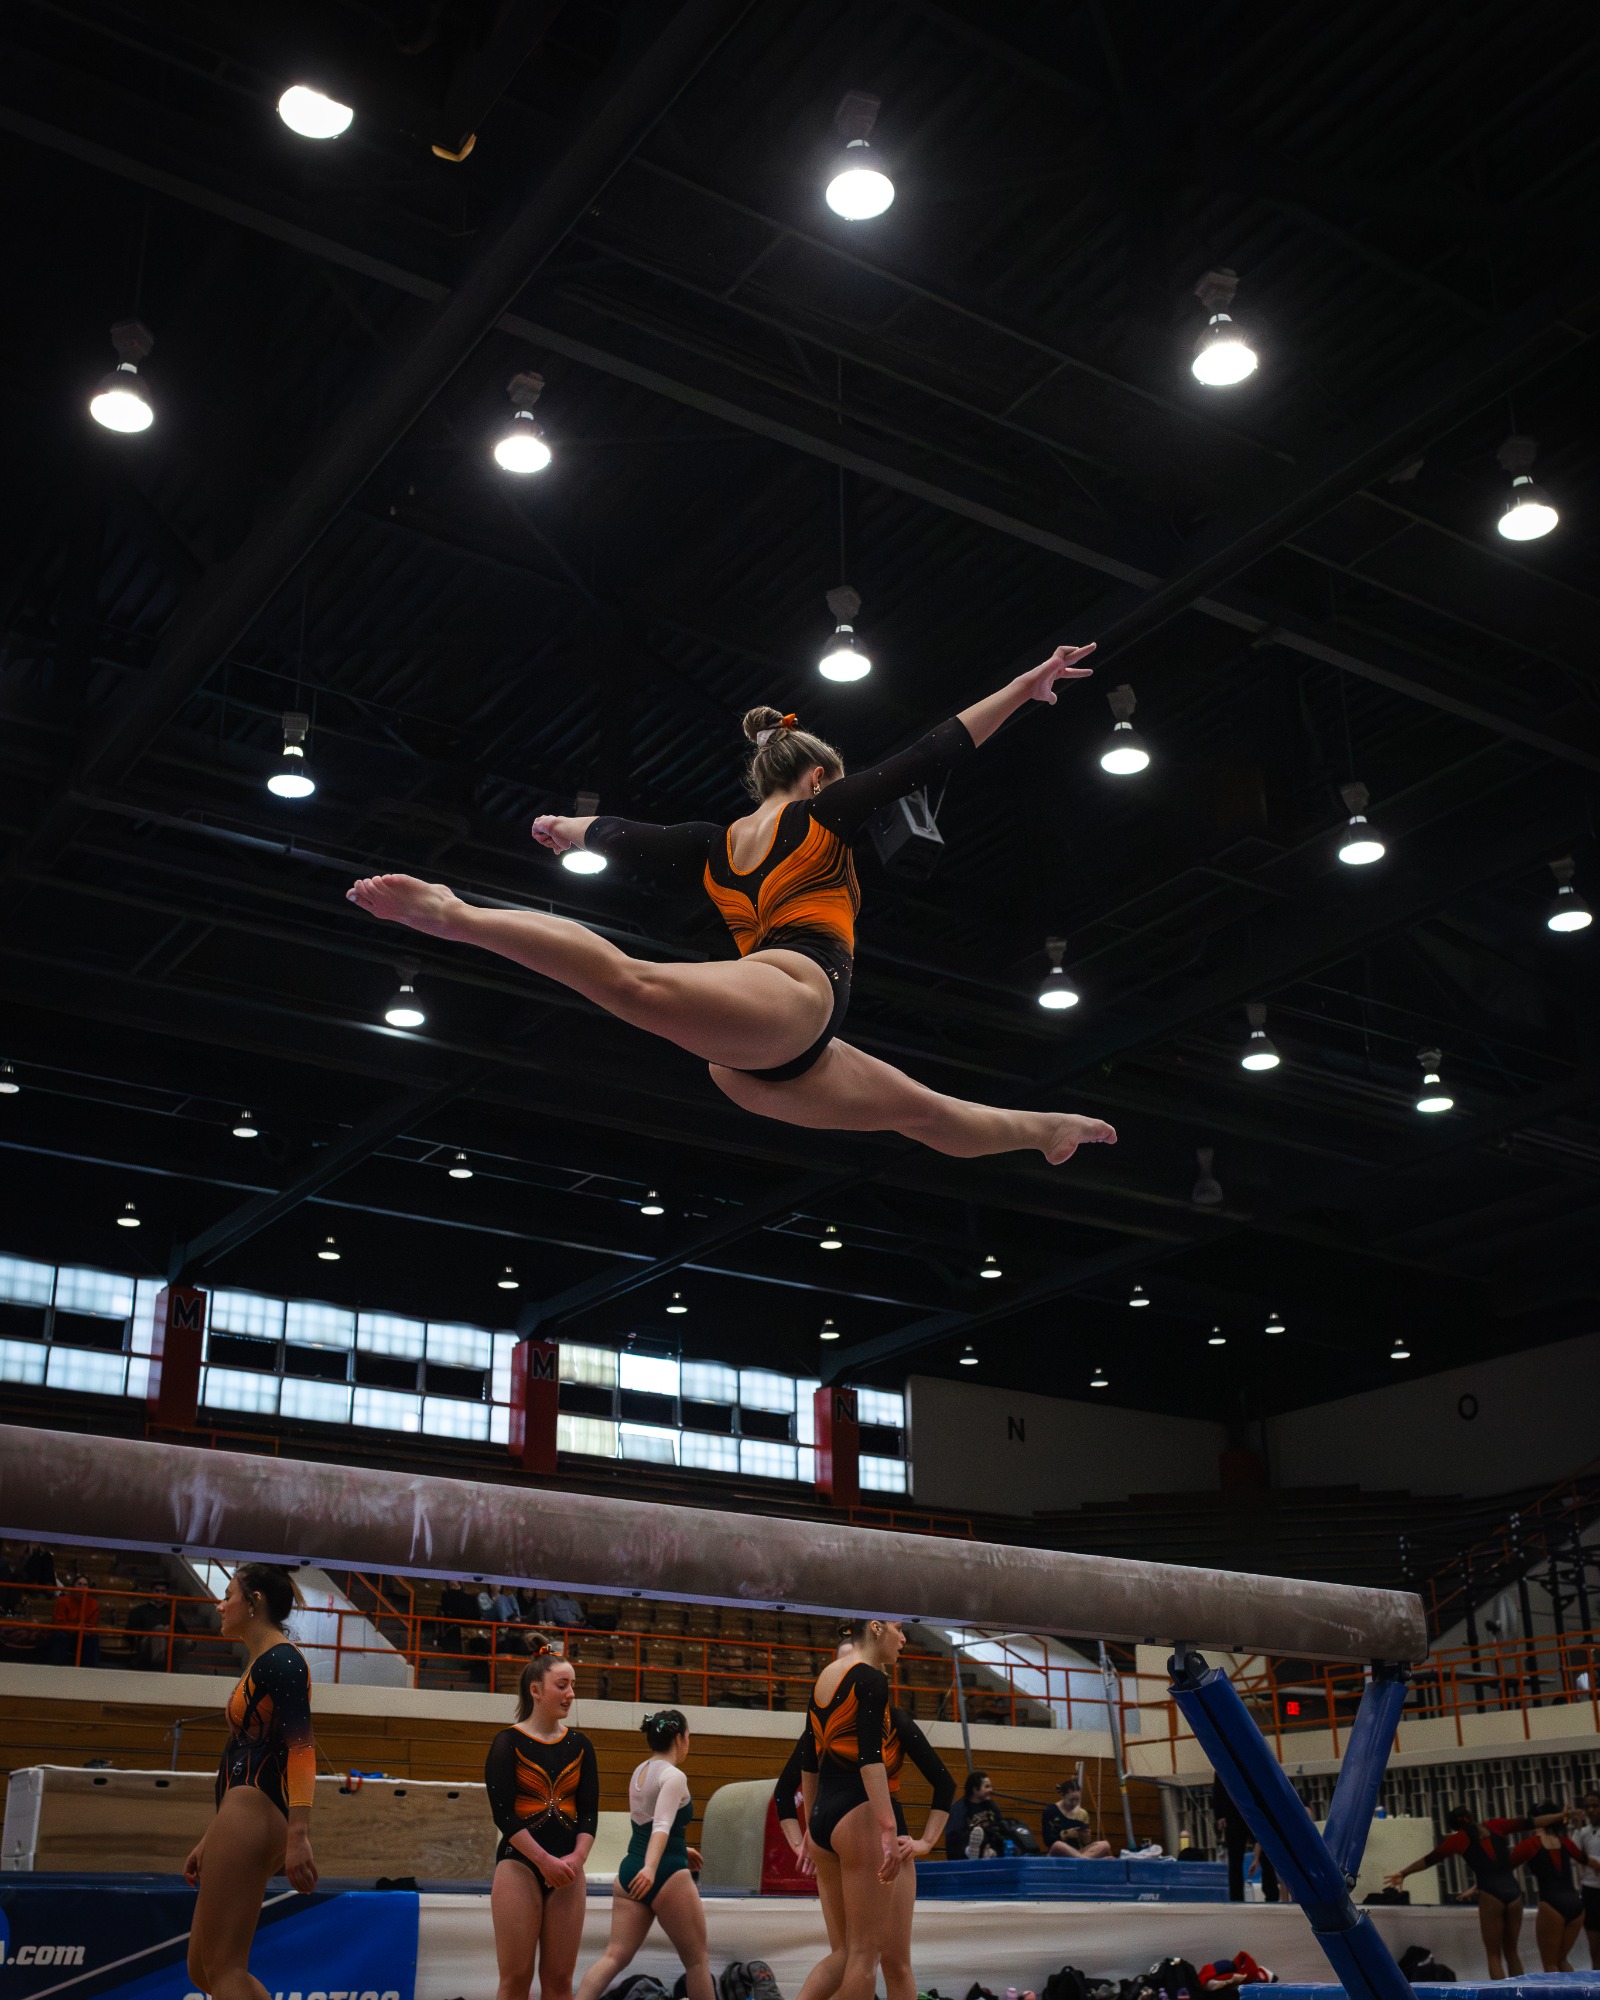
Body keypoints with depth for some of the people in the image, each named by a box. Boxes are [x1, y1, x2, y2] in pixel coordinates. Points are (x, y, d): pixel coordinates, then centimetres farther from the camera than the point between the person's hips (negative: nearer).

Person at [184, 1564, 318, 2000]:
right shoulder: (260, 1664, 22)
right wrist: (210, 1841, 28)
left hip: (253, 1816, -11)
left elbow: (301, 1748, -19)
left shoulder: (280, 1659, -8)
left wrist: (298, 1835, -29)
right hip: (243, 1818, 11)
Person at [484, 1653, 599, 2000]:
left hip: (567, 1868, 4)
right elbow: (503, 1813, -10)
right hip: (519, 1865, -4)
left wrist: (576, 1858, -11)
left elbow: (589, 1812, 7)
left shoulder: (580, 1745, 9)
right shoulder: (508, 1743, -4)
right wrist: (545, 1861, -17)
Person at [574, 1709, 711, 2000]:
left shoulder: (639, 1772, 14)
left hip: (630, 1870, 8)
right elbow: (662, 1826, -27)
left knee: (615, 1955, 3)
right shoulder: (674, 1776, -12)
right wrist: (651, 1868, -39)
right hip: (667, 1875, -7)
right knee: (696, 1959, 8)